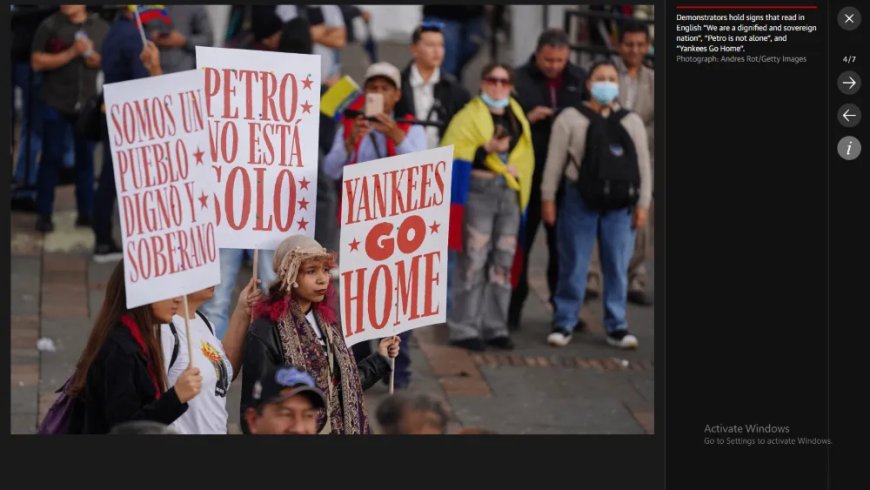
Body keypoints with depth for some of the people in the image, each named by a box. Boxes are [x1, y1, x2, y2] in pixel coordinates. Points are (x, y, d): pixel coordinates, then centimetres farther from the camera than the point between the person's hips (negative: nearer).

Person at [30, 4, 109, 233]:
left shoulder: (102, 28, 6)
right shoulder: (50, 26, -1)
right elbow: (37, 62, -7)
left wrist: (96, 58, -9)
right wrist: (71, 53, -15)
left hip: (88, 103, 2)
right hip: (56, 104, -2)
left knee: (86, 158, 5)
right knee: (51, 158, 0)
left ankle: (85, 212, 11)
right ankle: (44, 214, 4)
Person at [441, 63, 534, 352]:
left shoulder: (517, 117, 17)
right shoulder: (469, 116, 0)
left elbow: (524, 155, 23)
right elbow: (453, 154, -9)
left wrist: (516, 170, 4)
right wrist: (487, 149, -20)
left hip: (510, 195, 6)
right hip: (479, 193, -6)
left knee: (503, 262, 6)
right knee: (473, 262, -7)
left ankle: (495, 327, 13)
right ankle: (464, 328, -3)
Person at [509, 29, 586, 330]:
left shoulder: (580, 81, 6)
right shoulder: (519, 80, -2)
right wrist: (527, 118, -16)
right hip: (527, 176, -2)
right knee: (520, 243, 4)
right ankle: (512, 308, 12)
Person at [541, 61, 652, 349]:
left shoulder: (632, 122, 10)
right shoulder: (570, 118, 1)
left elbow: (643, 165, 11)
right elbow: (555, 161, 1)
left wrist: (643, 204, 6)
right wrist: (548, 198, -2)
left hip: (620, 206, 3)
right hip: (579, 202, -2)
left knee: (617, 268, 4)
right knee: (573, 267, 2)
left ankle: (616, 327, 12)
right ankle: (563, 324, 10)